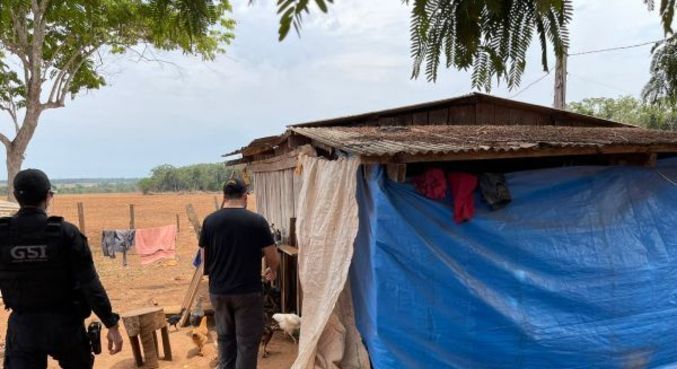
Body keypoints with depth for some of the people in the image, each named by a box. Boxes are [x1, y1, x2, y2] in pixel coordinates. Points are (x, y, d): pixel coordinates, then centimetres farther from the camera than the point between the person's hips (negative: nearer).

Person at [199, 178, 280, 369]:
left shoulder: (209, 221, -2)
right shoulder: (257, 221, -10)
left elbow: (204, 259, 7)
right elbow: (273, 258, -5)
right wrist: (272, 270, 17)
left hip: (218, 291, 4)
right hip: (248, 292, -4)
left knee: (225, 338, 20)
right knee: (247, 342, 5)